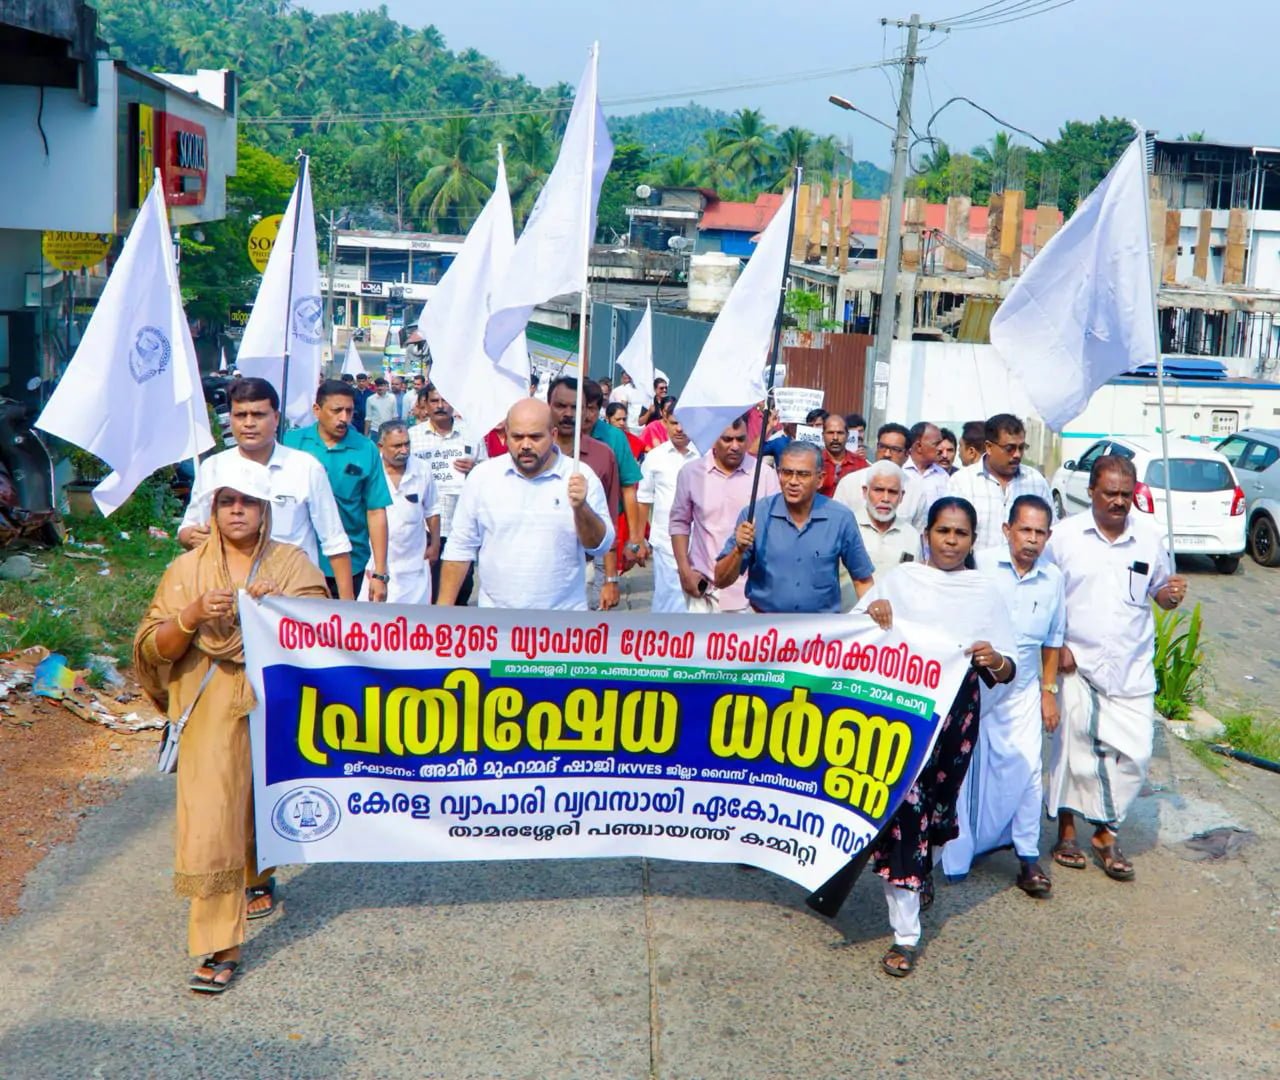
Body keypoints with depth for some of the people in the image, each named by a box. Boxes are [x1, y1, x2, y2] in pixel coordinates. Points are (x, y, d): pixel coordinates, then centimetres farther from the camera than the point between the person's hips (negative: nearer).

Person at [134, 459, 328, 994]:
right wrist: (191, 616, -19)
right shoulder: (187, 568, 4)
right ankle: (218, 947, -4)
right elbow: (152, 649, 0)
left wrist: (281, 606, -23)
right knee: (210, 824, -9)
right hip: (211, 714, -1)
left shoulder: (293, 563, 4)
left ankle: (256, 878, 46)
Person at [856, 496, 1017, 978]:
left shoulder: (985, 593, 8)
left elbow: (1007, 671, 7)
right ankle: (905, 933, -2)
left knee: (935, 802, 11)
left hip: (955, 715, 2)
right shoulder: (899, 580, 6)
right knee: (905, 804, -10)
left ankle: (920, 871, 45)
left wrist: (995, 661, -17)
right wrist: (871, 615, -15)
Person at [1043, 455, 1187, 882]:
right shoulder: (1065, 535, -5)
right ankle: (1066, 830, 23)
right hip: (1076, 663, -2)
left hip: (1132, 667, 2)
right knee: (1073, 748, 7)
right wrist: (1056, 646, -8)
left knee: (1134, 753, 0)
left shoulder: (1149, 536, 2)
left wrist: (1171, 595, -12)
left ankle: (1106, 833, 18)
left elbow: (1160, 592, 12)